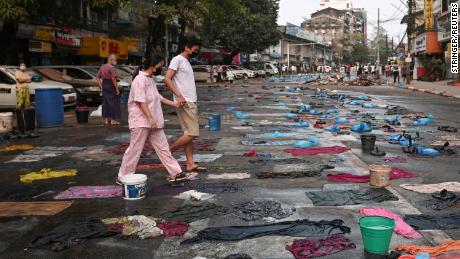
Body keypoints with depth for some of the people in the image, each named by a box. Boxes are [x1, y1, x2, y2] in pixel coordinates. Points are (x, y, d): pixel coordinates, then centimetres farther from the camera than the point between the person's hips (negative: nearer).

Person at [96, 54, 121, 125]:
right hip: (111, 86, -8)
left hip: (104, 85, 8)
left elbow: (97, 77, 16)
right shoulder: (111, 68, -14)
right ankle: (113, 120, 3)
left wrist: (101, 86, 16)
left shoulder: (102, 67, 12)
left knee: (105, 102, 12)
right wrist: (117, 89, -16)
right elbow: (113, 79, -20)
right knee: (113, 102, 0)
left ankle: (106, 119, 16)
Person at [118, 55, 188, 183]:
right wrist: (151, 118, -24)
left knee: (163, 147, 10)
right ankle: (123, 177, 10)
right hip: (141, 121, -9)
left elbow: (157, 97, 24)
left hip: (153, 122, 9)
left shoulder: (150, 80, 14)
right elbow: (141, 101, -21)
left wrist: (173, 103, 20)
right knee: (135, 149, -1)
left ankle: (175, 173, 14)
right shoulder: (140, 80, -15)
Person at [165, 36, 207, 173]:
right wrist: (179, 95, -24)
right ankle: (169, 152, 1)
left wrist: (193, 100, 17)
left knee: (189, 134, 8)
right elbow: (167, 79, -17)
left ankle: (190, 164, 10)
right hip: (185, 103, -10)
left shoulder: (187, 62, 20)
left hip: (191, 102, 10)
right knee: (192, 133, -11)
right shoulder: (177, 60, -8)